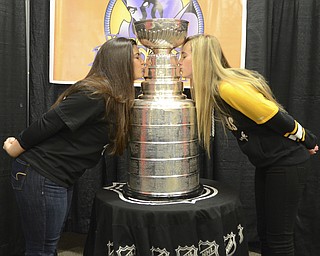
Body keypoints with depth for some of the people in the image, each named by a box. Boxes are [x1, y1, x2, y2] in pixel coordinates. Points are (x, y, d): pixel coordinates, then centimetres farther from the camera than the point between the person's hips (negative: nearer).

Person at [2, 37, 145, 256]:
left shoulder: (116, 99, 7)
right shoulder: (95, 95, -22)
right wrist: (16, 148, -8)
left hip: (61, 180, 9)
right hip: (40, 176, -9)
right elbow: (48, 124, -19)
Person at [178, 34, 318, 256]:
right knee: (265, 232, 15)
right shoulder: (213, 89, 2)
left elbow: (276, 118, -21)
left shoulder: (229, 87, -26)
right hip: (267, 163, 9)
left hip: (287, 162, -9)